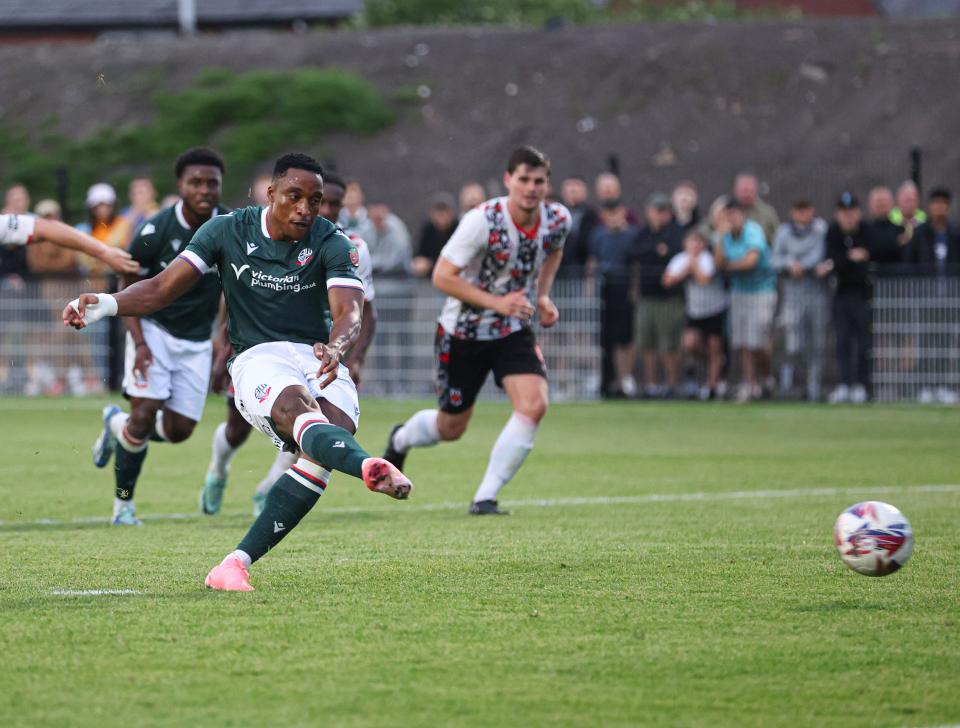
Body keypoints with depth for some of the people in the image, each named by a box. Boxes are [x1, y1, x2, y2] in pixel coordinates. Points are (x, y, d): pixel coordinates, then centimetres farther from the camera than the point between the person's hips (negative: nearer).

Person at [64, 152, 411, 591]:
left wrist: (335, 347, -36)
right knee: (297, 406, -36)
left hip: (319, 360, 1)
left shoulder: (332, 245, 2)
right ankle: (372, 469, -71)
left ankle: (236, 564, -28)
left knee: (336, 428, -29)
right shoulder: (227, 231, 4)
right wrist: (108, 304, -16)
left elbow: (349, 313, -13)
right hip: (258, 359, -1)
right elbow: (163, 288, 3)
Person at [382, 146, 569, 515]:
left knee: (534, 405, -21)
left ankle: (485, 498, -10)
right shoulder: (482, 221, -25)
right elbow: (442, 276, -22)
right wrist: (496, 303, -28)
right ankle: (401, 439, 48)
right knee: (451, 427, 10)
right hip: (463, 332, -4)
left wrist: (543, 295, 2)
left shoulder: (558, 219, -9)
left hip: (514, 332, 4)